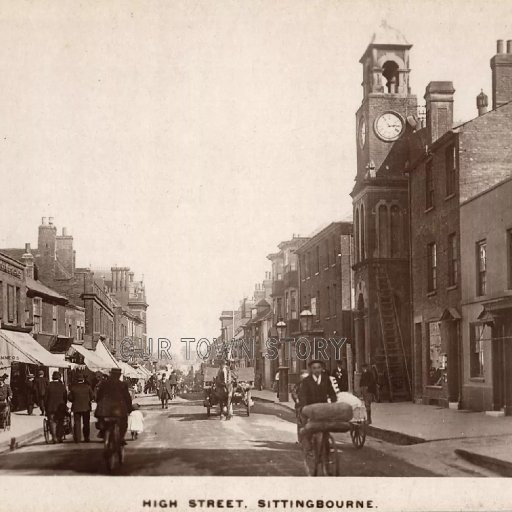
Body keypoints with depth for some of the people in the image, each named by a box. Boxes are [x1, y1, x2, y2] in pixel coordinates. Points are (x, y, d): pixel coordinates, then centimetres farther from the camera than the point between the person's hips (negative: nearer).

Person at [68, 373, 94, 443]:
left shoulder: (73, 387, -6)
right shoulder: (87, 386, -7)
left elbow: (70, 398, -4)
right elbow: (92, 396, -4)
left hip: (76, 408, 0)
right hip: (86, 407, 0)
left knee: (77, 423, 5)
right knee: (86, 423, 10)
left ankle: (77, 438, 1)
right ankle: (86, 438, 11)